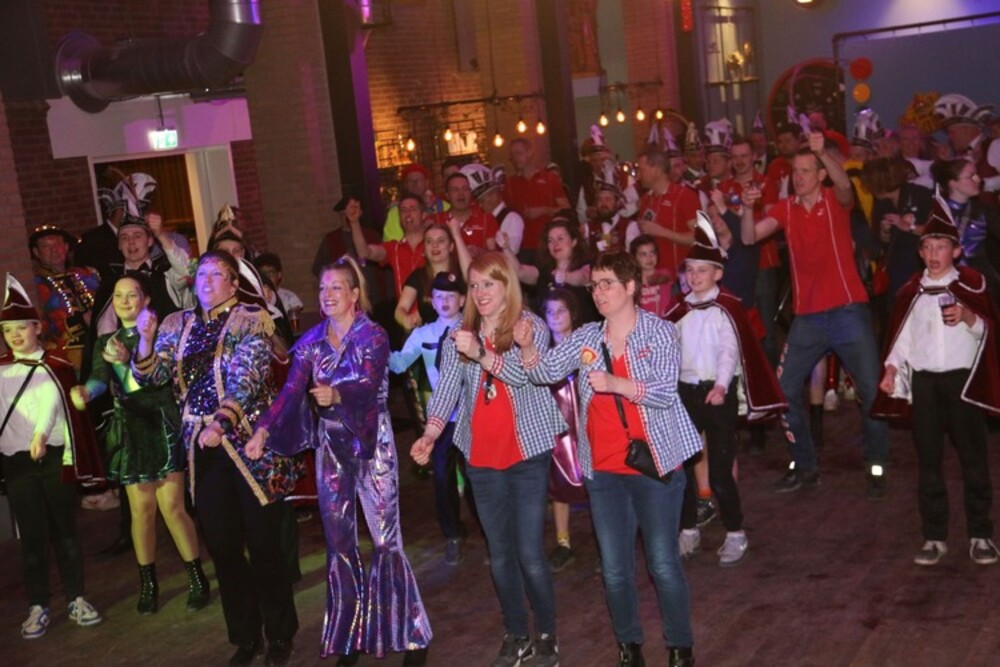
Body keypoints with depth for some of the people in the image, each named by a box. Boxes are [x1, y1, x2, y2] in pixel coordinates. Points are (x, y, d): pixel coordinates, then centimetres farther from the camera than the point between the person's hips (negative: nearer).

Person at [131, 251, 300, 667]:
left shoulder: (252, 319, -5)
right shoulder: (176, 324, 11)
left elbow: (247, 377, -16)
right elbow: (151, 377, 6)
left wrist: (222, 421, -29)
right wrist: (145, 339, -12)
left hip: (247, 442, -4)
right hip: (201, 447, 5)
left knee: (264, 543, 2)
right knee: (222, 546, 10)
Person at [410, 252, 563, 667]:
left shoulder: (531, 326, -5)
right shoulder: (460, 336, 6)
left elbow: (526, 373, -21)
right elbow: (447, 387, -3)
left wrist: (481, 354, -36)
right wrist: (430, 435, -19)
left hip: (528, 454, -4)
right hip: (481, 458, 4)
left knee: (530, 554, -4)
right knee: (500, 555, 13)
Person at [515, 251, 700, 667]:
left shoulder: (660, 333, -6)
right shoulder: (586, 337, 6)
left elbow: (665, 392, -16)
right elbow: (545, 371, -2)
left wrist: (615, 383, -30)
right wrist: (527, 347, -22)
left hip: (655, 465, -4)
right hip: (603, 470, 4)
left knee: (664, 564, 3)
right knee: (614, 568, 11)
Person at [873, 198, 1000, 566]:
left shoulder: (970, 283, 1)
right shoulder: (912, 290, 9)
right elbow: (902, 334, 12)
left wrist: (968, 317, -19)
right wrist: (891, 370, 2)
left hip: (962, 378, -3)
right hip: (923, 381, 3)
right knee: (928, 461, 5)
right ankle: (934, 537, 11)